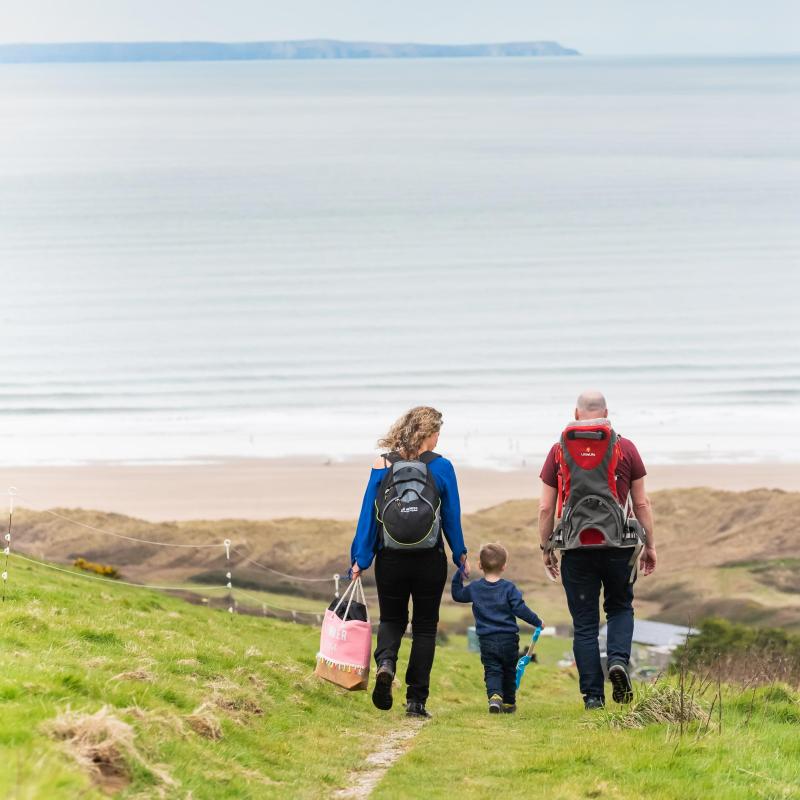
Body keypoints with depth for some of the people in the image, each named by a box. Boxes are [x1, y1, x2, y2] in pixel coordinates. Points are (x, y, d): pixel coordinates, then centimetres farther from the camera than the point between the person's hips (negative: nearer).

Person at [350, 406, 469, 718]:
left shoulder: (382, 465, -2)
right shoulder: (441, 466, -4)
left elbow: (368, 514, -2)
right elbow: (452, 515, 2)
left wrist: (360, 559, 3)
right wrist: (460, 554, 15)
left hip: (390, 560, 1)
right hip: (430, 562, -1)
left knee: (391, 620, 18)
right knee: (425, 627, 11)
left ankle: (385, 663, -14)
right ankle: (416, 700, 6)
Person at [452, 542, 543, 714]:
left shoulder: (474, 588, 1)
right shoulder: (509, 588, -5)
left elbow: (457, 595, 17)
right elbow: (520, 609, -9)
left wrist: (458, 575, 25)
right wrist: (537, 622, 2)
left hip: (487, 640, 0)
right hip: (509, 639, 0)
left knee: (492, 671, -1)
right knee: (509, 671, 16)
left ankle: (494, 696, -27)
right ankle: (508, 703, 24)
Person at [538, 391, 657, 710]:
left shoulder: (559, 450, 3)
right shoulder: (625, 448, 2)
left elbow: (546, 508, 3)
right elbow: (641, 503, 4)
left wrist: (546, 548, 13)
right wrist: (650, 545, 12)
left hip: (576, 548, 0)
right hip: (618, 544, 0)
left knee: (584, 623, 7)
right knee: (620, 607, 20)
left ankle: (592, 694, 4)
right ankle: (619, 659, -7)